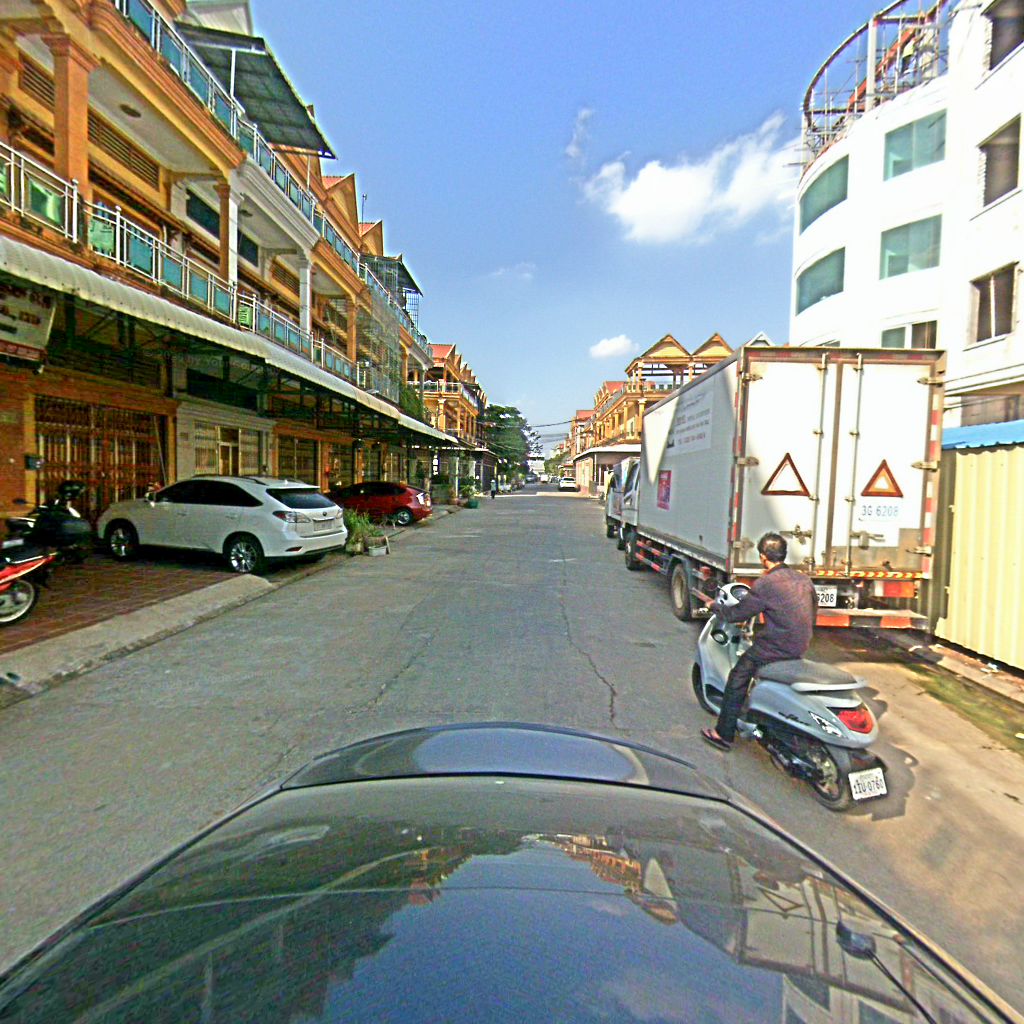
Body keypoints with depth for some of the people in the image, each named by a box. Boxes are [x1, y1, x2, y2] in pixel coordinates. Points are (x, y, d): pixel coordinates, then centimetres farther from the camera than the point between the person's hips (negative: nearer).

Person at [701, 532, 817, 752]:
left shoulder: (765, 584, -17)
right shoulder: (803, 579, 6)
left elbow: (738, 613, -10)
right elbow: (813, 612, 19)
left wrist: (715, 607, 8)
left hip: (776, 649, -8)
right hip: (800, 648, 8)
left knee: (737, 681, 5)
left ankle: (724, 735, 9)